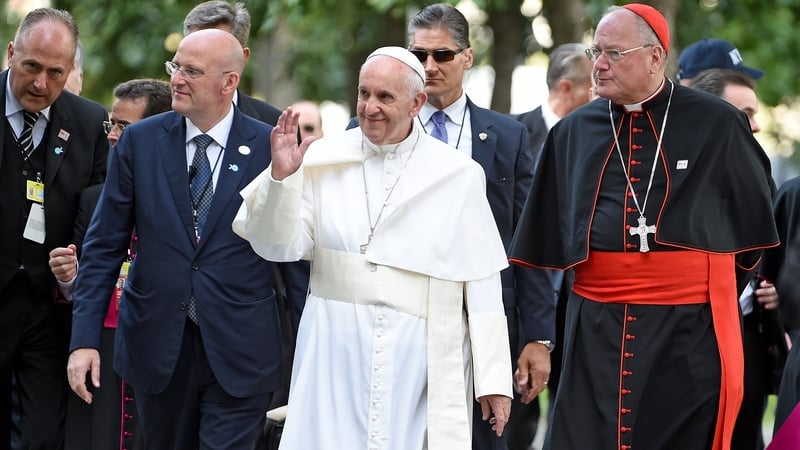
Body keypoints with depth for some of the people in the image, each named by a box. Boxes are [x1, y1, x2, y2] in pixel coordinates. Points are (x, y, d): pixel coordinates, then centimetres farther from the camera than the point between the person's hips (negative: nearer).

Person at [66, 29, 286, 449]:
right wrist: (84, 339, -2)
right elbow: (104, 246, 4)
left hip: (239, 351, -2)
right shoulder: (139, 141, 3)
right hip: (156, 346, 3)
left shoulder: (270, 147, -3)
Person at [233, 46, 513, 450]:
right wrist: (280, 177, -16)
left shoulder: (458, 176, 2)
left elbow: (482, 284, 1)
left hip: (424, 363, -1)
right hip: (336, 356, 1)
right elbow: (278, 246, 0)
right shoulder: (322, 160, 3)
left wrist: (494, 380, -1)